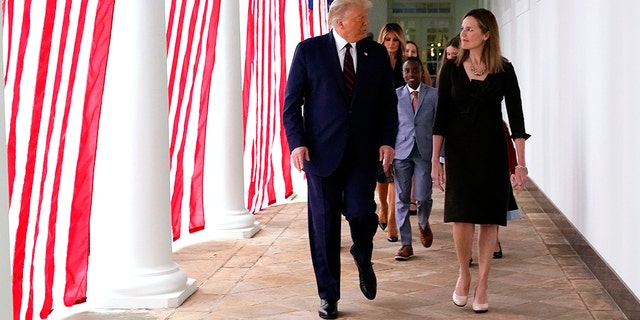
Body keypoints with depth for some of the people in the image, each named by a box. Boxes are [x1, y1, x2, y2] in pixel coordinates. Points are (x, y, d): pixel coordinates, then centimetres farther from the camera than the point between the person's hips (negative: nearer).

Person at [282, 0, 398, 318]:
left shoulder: (377, 53, 8)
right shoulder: (309, 50, 0)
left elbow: (388, 102, 10)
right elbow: (291, 102, 0)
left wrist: (387, 141, -2)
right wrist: (297, 142, -11)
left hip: (363, 151, 2)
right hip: (322, 150, -1)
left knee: (361, 212, -10)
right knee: (324, 224, 2)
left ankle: (363, 260, 26)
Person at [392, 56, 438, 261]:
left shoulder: (434, 95, 4)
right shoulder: (395, 95, 7)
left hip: (425, 152, -1)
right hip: (402, 152, 1)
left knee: (423, 197, -5)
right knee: (402, 199, 1)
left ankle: (424, 224, 30)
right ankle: (406, 244, 10)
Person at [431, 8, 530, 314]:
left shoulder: (503, 70, -2)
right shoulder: (452, 68, 1)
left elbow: (516, 116, -3)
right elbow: (441, 114, 2)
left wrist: (521, 162, -7)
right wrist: (435, 158, -2)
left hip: (492, 151, 0)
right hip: (459, 150, 0)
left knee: (488, 218, 2)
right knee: (462, 216, -6)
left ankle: (483, 284, 13)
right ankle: (463, 274, 17)